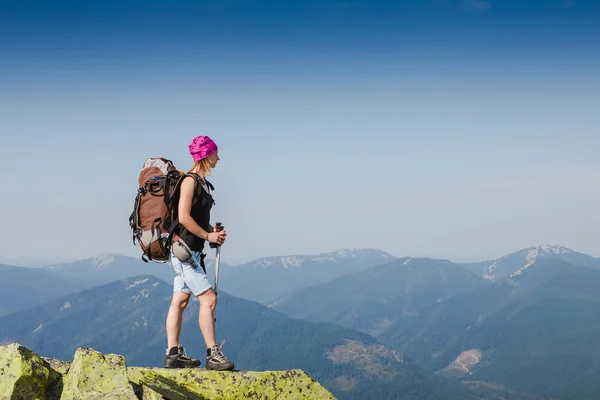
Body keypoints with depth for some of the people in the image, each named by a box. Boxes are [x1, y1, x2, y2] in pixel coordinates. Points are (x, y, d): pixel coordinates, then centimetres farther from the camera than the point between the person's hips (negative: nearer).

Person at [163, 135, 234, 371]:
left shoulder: (202, 182, 15)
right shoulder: (190, 181, -14)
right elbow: (184, 217, -22)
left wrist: (214, 231, 6)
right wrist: (208, 235, -13)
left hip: (190, 251, 10)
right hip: (184, 249, -10)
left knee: (180, 300, 9)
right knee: (208, 298, -10)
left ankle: (173, 354, 13)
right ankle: (213, 354, -8)